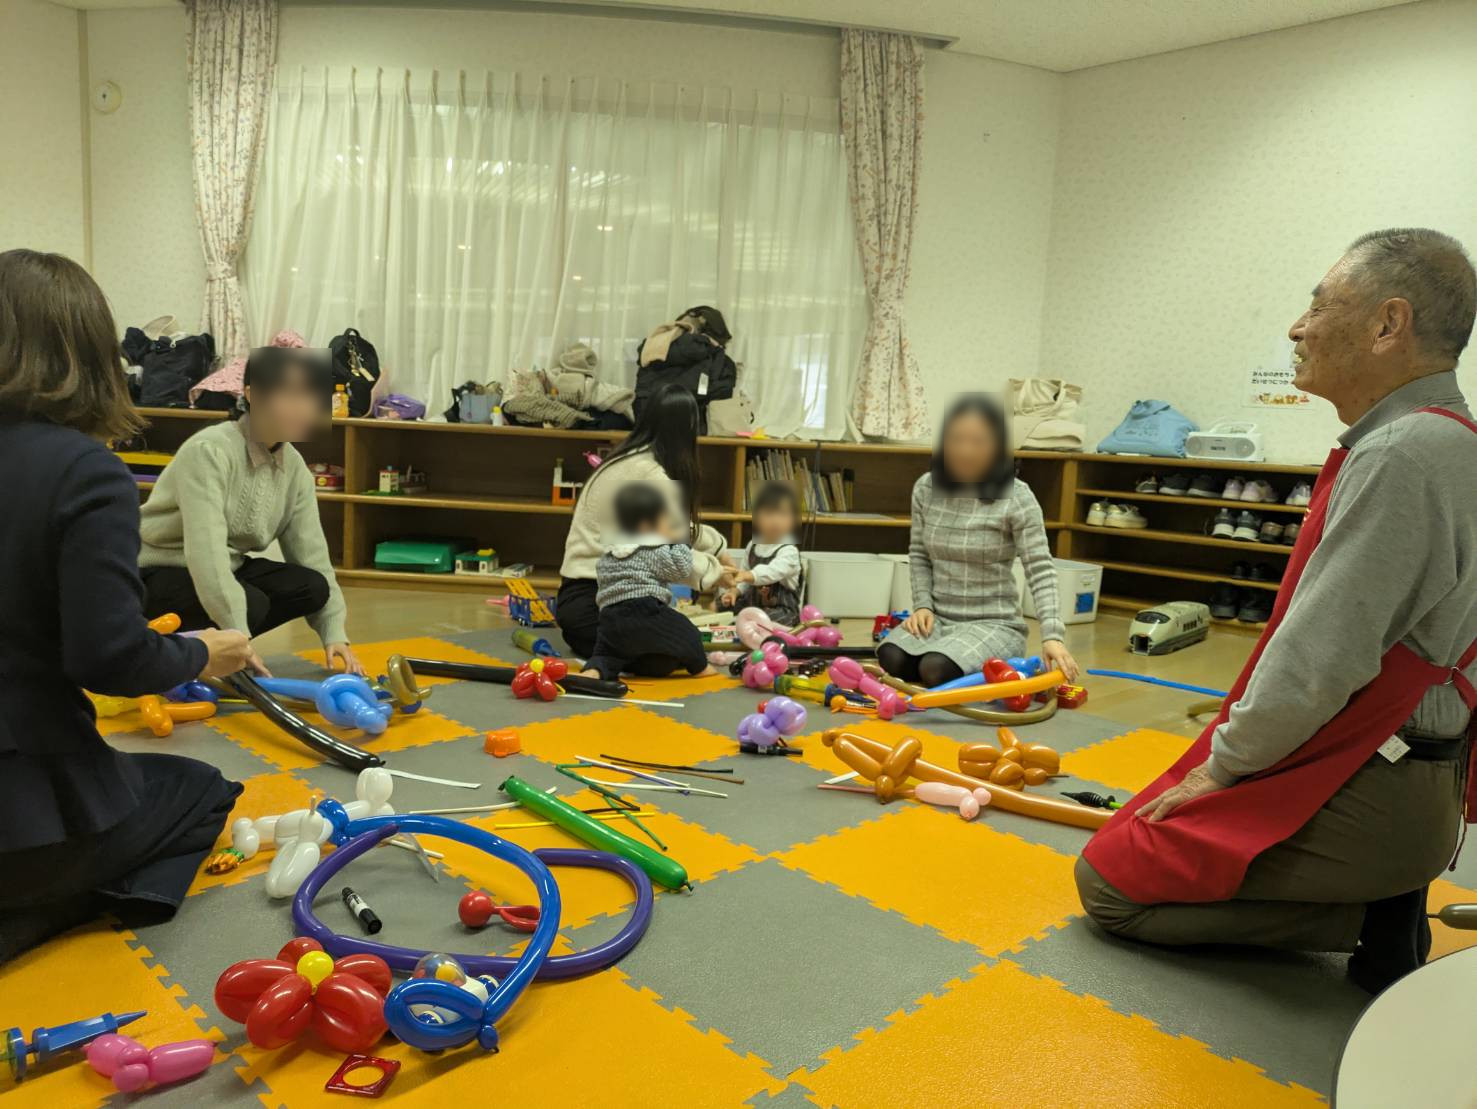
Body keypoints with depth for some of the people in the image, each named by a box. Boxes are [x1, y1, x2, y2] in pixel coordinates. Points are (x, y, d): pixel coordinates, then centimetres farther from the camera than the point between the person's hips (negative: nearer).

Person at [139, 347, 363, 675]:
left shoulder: (294, 467, -3)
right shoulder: (210, 451, -24)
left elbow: (311, 553, -5)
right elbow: (206, 550, -33)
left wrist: (335, 633, -14)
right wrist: (238, 635, -39)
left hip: (228, 568, 7)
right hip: (159, 572, -7)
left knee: (313, 587, -16)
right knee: (251, 606, -32)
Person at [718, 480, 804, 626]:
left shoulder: (789, 551, -15)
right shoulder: (752, 546, 7)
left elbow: (772, 571, -33)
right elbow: (744, 574, 13)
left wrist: (747, 575, -50)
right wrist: (734, 591, -8)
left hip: (782, 609, -7)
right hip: (752, 601, 7)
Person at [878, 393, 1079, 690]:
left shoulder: (1017, 498, -12)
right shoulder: (925, 488, 2)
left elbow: (1041, 570, -15)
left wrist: (1052, 635, -26)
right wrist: (922, 605, -3)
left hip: (994, 623, -4)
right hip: (937, 617, 4)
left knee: (937, 670, -32)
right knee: (891, 660, -26)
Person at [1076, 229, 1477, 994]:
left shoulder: (1400, 456, -24)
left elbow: (1319, 663, -25)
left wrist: (1224, 763, -10)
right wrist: (1232, 747, 12)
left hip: (1364, 799, -10)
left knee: (1108, 880, -2)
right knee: (1139, 835, 23)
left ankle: (1366, 920, -1)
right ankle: (1374, 904, 12)